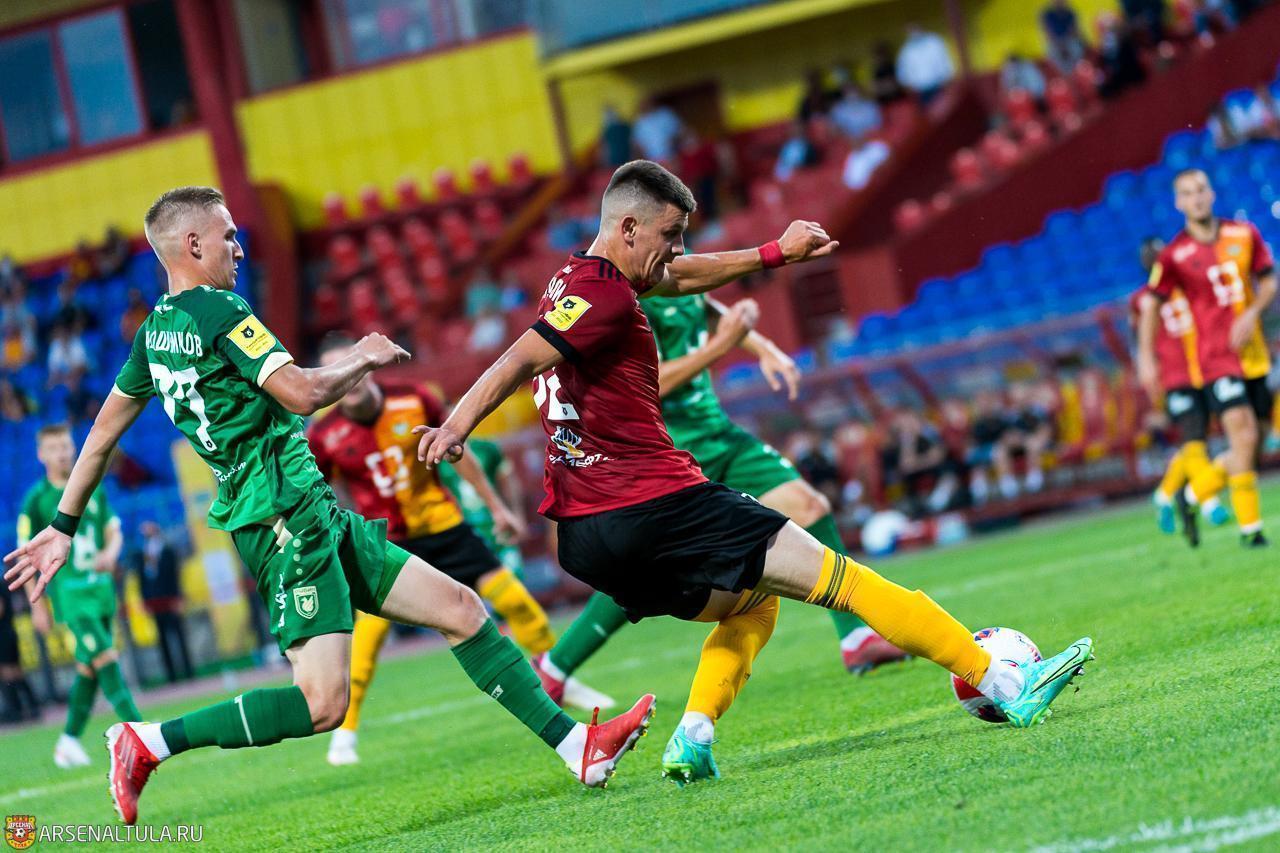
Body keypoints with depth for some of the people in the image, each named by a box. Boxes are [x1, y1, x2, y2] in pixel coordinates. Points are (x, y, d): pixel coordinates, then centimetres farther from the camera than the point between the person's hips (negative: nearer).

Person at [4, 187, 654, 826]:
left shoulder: (154, 332, 14)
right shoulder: (218, 311, -13)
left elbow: (100, 436, 19)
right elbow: (304, 392, -21)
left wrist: (63, 528, 27)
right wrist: (363, 359, -1)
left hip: (318, 519, 10)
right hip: (287, 521, -10)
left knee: (461, 609, 8)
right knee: (323, 705, -17)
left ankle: (578, 748, 9)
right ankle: (149, 743, -9)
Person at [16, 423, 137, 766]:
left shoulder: (93, 489, 9)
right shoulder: (36, 499, -5)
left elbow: (114, 531, 12)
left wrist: (110, 553, -12)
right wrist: (37, 605, -4)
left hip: (101, 586, 5)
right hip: (68, 592, -5)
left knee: (88, 668, 10)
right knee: (106, 659, -15)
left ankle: (69, 741, 22)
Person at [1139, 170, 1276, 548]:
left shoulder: (1244, 234, 3)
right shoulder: (1174, 255, -6)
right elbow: (1151, 306, 0)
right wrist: (1146, 358, -7)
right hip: (1215, 358, -4)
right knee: (1243, 434, -18)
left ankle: (1196, 491, 29)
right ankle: (1249, 526, -8)